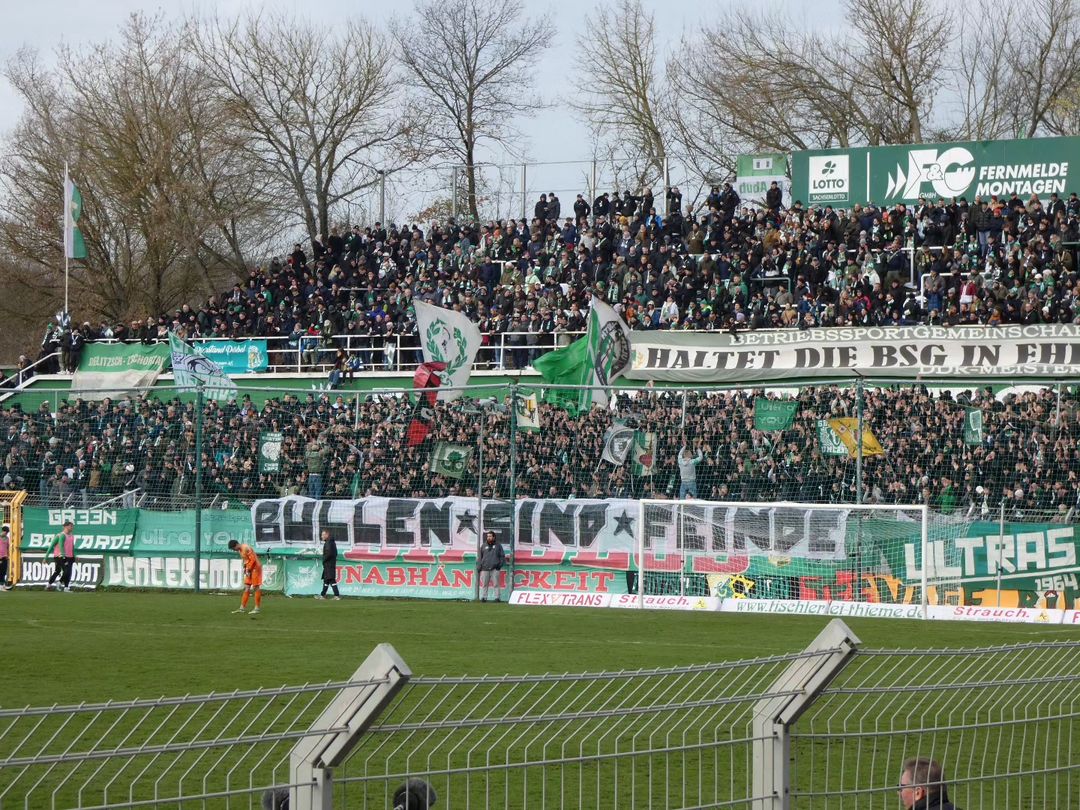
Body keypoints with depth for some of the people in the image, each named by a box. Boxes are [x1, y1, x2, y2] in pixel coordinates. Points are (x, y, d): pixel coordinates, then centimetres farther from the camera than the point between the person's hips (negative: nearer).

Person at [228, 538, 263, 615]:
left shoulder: (245, 548, -19)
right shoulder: (240, 550, 10)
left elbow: (253, 559, -22)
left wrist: (248, 569, -16)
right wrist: (245, 568, 8)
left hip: (255, 568, -10)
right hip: (249, 569, 10)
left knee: (256, 587, -4)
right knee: (246, 587, 7)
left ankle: (258, 608, 0)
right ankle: (242, 607, 8)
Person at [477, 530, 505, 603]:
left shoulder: (498, 545, 8)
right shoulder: (484, 546, 13)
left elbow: (502, 556, 11)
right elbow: (480, 557, 15)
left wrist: (500, 564, -2)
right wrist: (479, 567, 5)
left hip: (495, 568, -2)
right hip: (485, 568, 2)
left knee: (495, 583, -2)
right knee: (484, 584, 2)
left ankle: (496, 597, 1)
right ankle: (483, 597, 6)